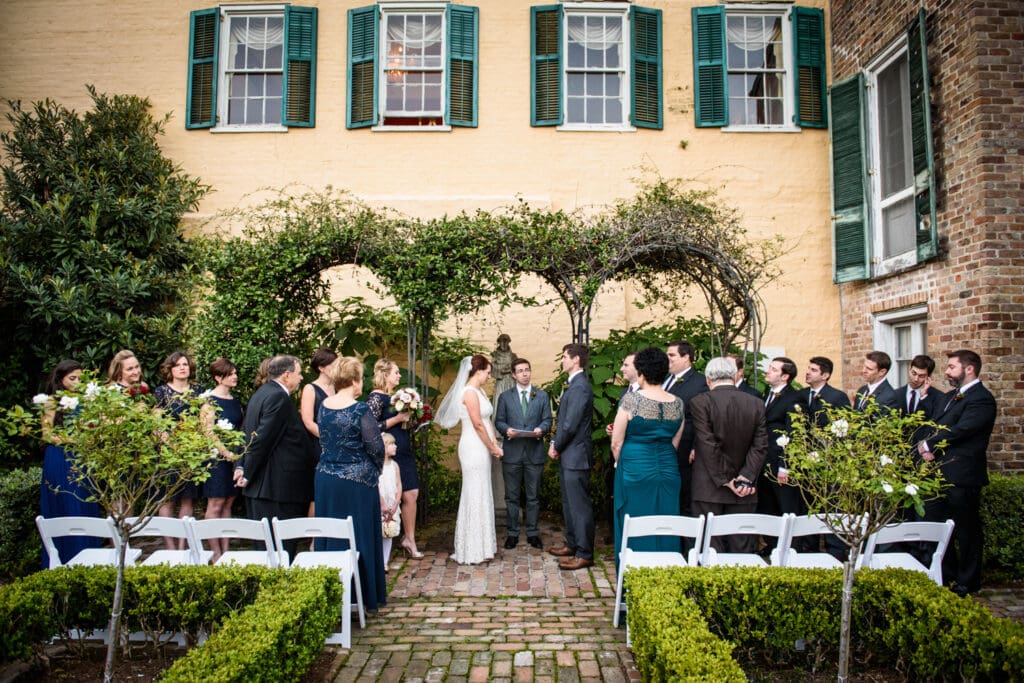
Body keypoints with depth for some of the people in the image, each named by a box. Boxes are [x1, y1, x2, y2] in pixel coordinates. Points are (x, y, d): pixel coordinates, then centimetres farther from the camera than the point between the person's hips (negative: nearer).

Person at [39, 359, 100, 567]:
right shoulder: (52, 401, -5)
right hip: (60, 461, -5)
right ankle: (64, 562, 13)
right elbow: (47, 434, -7)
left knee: (86, 510, 7)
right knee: (64, 512, 2)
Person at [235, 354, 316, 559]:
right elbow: (263, 438, -20)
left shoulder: (260, 394, 16)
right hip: (278, 484, -10)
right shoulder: (279, 397, -16)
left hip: (258, 486, 10)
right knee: (282, 544, -4)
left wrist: (241, 466, 10)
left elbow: (245, 433, 16)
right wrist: (248, 473, -12)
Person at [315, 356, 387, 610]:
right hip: (357, 482, -6)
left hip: (326, 479, 6)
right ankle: (364, 596, 19)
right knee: (359, 536, 7)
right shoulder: (360, 410, -17)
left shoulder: (324, 406, 1)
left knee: (330, 535, 15)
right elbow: (376, 447, -12)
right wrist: (376, 471, 6)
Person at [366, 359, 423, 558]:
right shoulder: (376, 397, -11)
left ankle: (409, 538, 15)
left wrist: (410, 417, 7)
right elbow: (372, 427, -19)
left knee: (411, 494, 5)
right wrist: (398, 418, -18)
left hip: (404, 451, 8)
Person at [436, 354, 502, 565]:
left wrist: (494, 444, 3)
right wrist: (493, 447, -9)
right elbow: (478, 424, -18)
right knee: (476, 495, -2)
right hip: (474, 448, -10)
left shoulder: (480, 391, 14)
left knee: (481, 495, 15)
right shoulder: (470, 392, -15)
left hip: (481, 448, 10)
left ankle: (481, 543, 27)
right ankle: (474, 549, 8)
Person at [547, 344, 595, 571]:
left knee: (580, 505, -2)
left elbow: (570, 424, -21)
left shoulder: (580, 387, -19)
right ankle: (572, 544, 31)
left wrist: (556, 447, -9)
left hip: (576, 455, -10)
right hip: (568, 455, 10)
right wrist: (555, 443, 7)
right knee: (569, 502, 19)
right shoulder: (574, 385, 13)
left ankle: (584, 554, 7)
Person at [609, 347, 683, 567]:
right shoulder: (677, 403, 2)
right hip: (668, 472, 4)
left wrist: (620, 464, 10)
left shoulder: (631, 400, -12)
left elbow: (616, 444, -7)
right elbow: (674, 443, 11)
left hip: (635, 471, -4)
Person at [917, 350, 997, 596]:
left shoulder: (981, 399, -14)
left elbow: (959, 431, -22)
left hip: (962, 475, -9)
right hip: (941, 473, 9)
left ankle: (967, 582, 19)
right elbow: (936, 426, 14)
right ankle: (946, 574, 31)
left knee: (967, 531, 5)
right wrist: (928, 447, -6)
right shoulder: (952, 396, 16)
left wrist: (928, 445, -10)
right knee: (935, 524, 16)